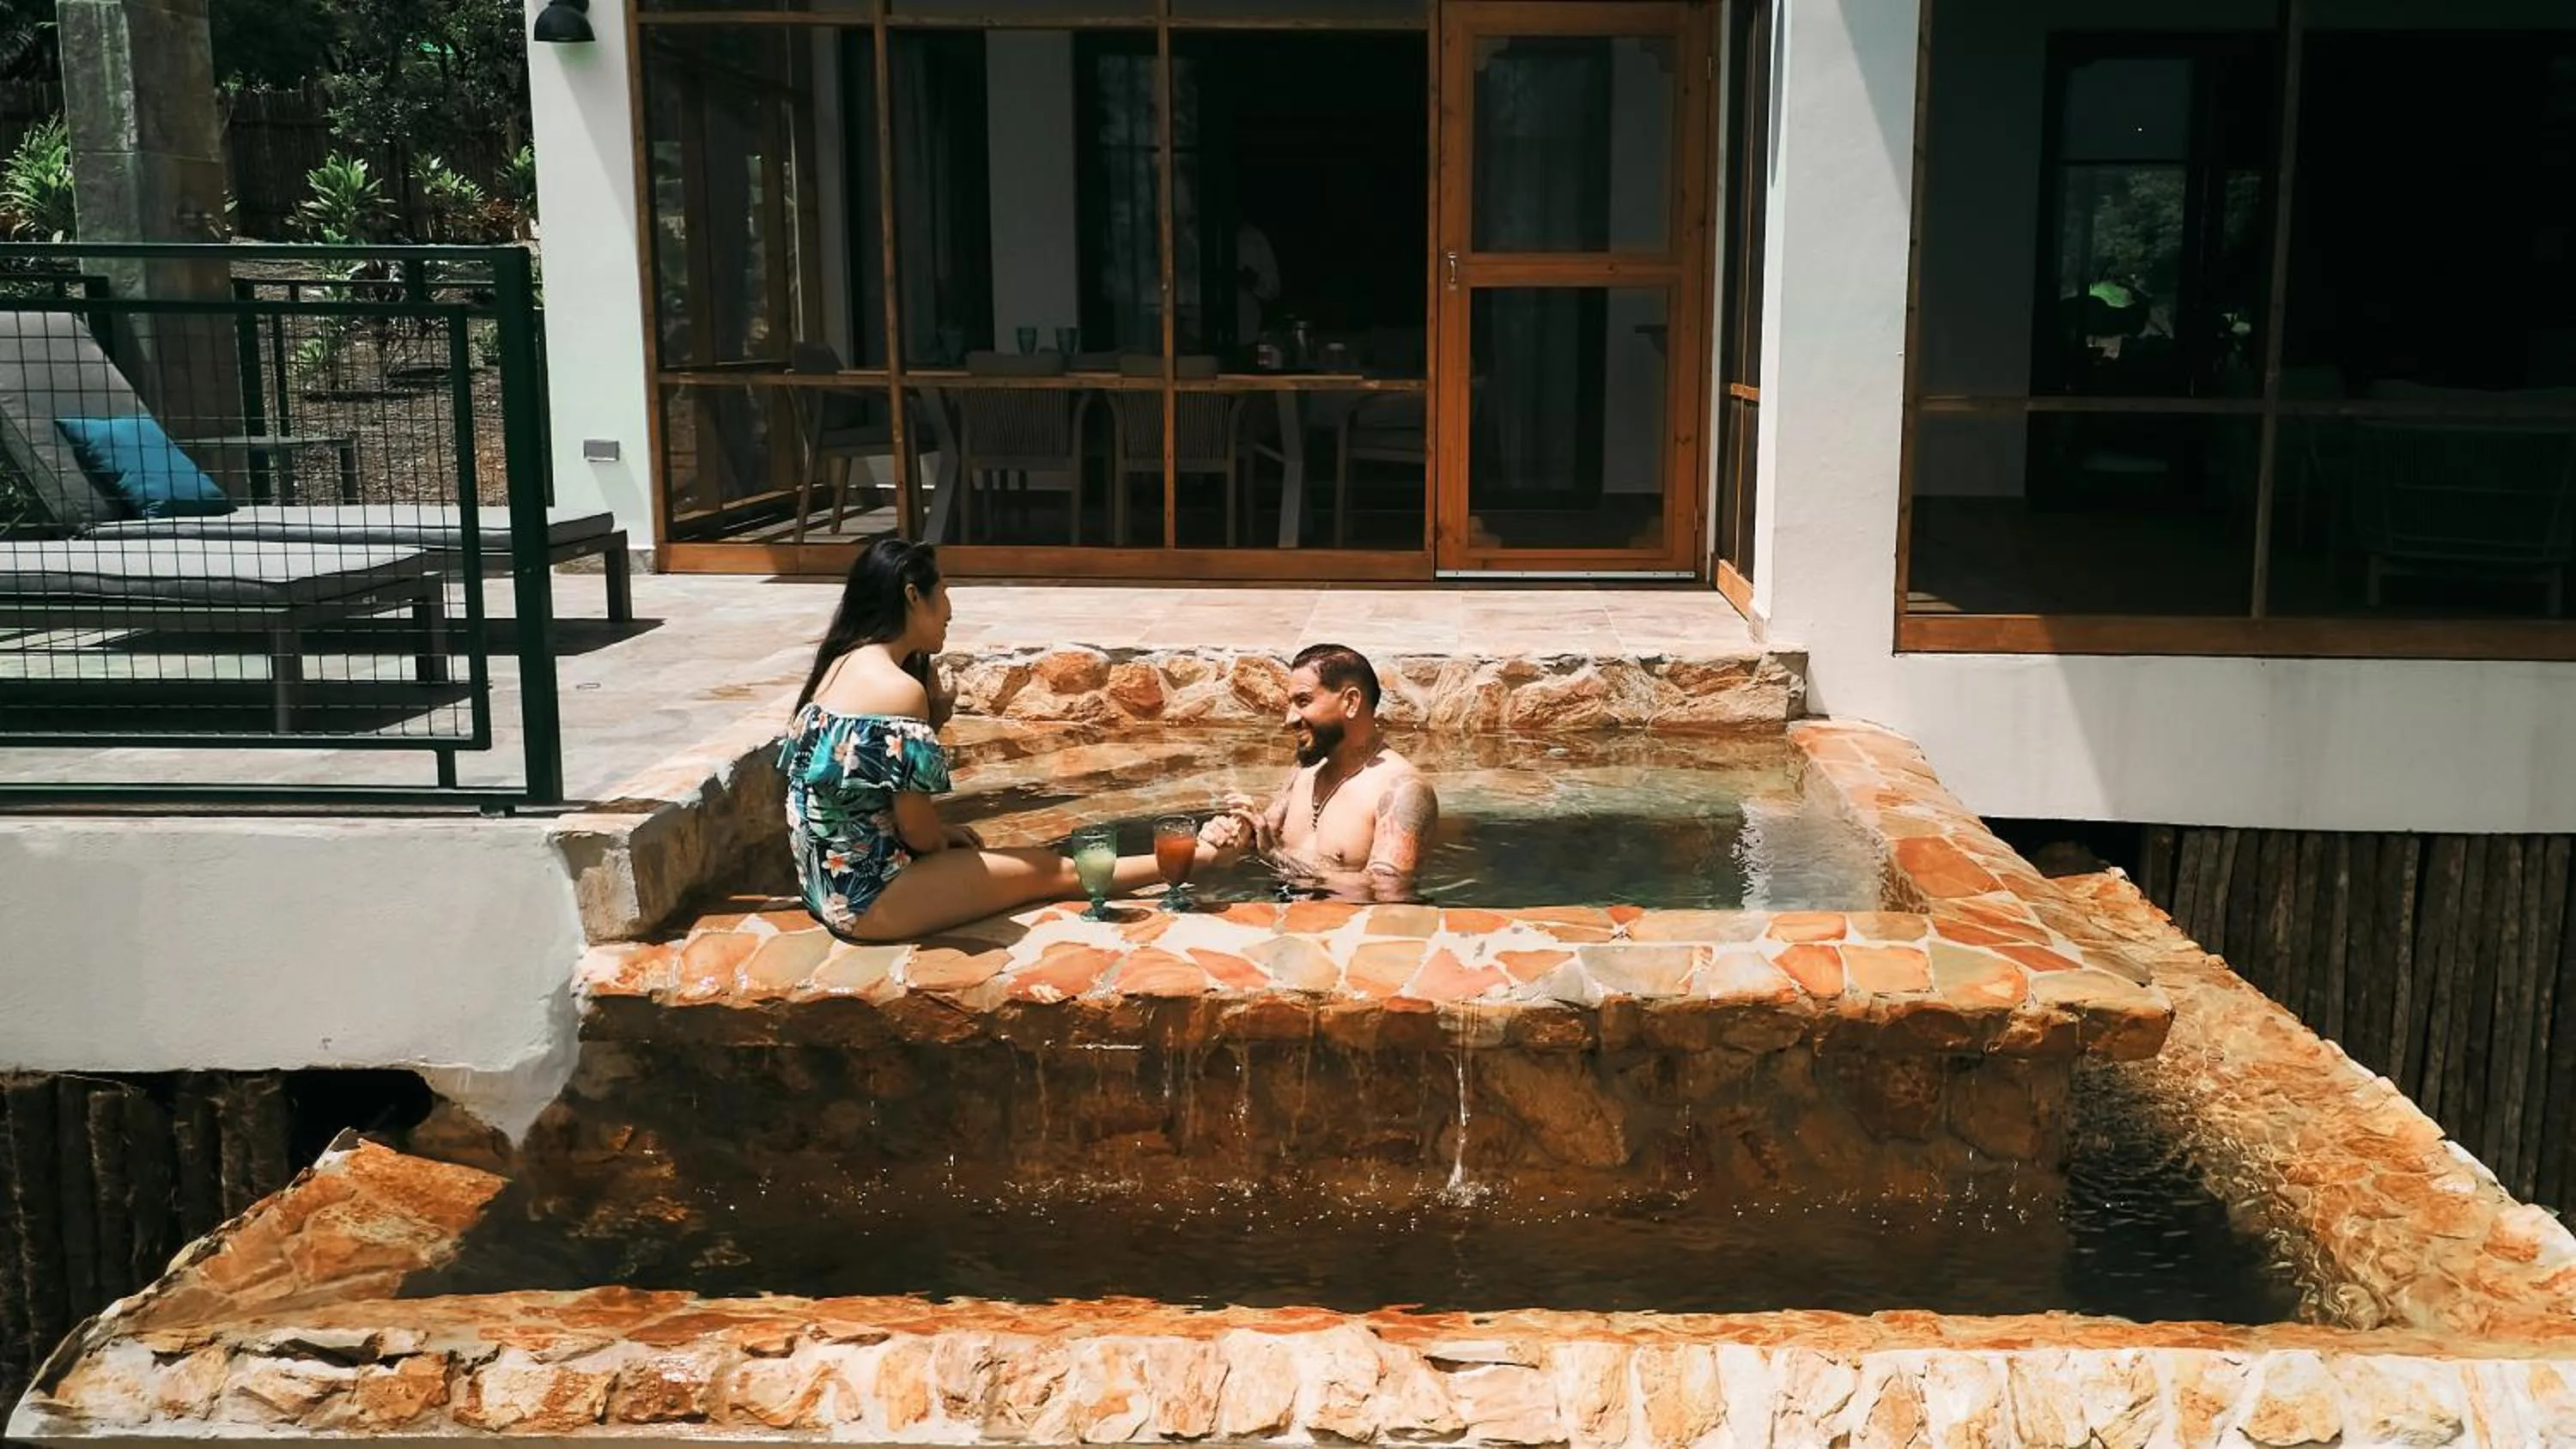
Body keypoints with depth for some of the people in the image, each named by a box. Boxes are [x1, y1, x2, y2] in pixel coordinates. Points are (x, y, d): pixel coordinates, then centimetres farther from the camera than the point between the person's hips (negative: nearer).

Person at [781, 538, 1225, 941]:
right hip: (870, 897, -9)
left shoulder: (843, 666, 7)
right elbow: (917, 830, -18)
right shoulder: (899, 689, -21)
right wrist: (942, 841, 3)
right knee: (1045, 870, 5)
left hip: (832, 885, 9)